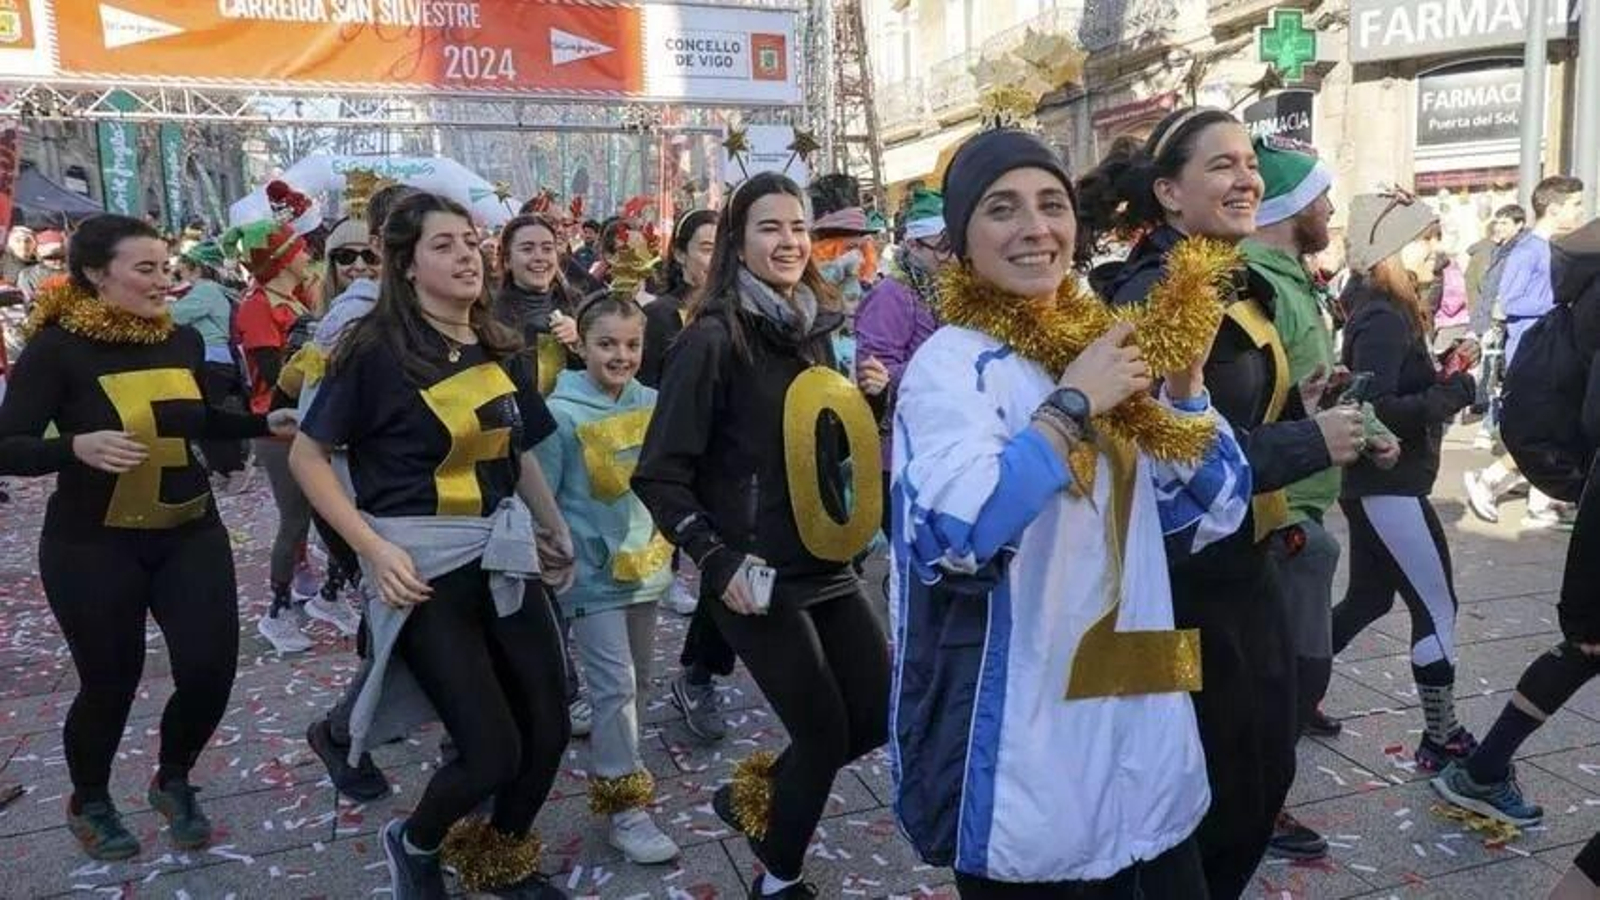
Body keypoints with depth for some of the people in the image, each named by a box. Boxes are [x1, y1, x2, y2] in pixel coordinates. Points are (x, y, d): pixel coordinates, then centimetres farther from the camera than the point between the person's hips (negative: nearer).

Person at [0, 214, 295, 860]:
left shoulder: (182, 341, 2)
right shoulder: (57, 347, -13)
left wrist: (266, 424, 4)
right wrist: (77, 448, -33)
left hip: (191, 533, 4)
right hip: (92, 546, -4)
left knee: (211, 670, -3)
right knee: (110, 684, 5)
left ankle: (173, 783, 28)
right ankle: (88, 803, 36)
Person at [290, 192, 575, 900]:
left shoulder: (500, 348, 8)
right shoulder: (375, 348, -10)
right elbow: (308, 457, -8)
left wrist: (556, 530, 20)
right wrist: (374, 548, -16)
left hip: (504, 556, 6)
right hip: (424, 565, -6)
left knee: (548, 730, 9)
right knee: (492, 751, -8)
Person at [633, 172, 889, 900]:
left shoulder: (814, 327, 9)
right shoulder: (712, 338, -13)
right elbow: (659, 475, -14)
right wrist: (717, 561, -19)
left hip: (825, 562, 7)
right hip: (756, 572, -7)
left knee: (879, 714, 9)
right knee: (824, 732, -1)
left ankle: (752, 794, 33)